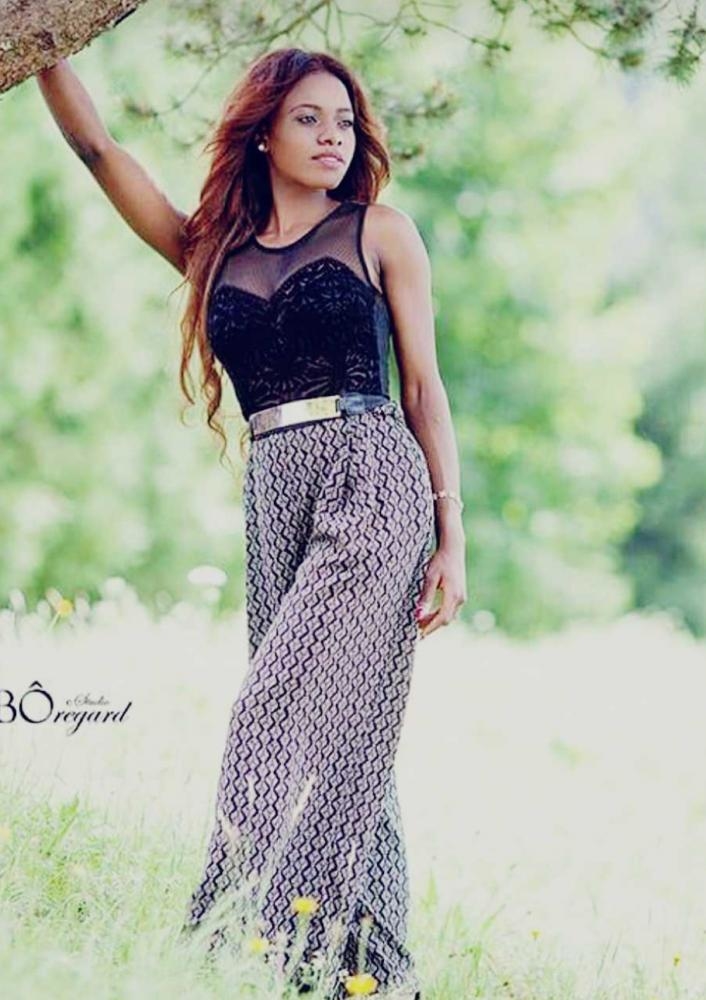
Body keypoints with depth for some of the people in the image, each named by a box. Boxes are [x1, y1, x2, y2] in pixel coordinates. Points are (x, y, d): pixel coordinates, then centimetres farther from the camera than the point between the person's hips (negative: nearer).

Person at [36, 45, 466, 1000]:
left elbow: (424, 389, 5)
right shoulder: (212, 248, 17)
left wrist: (452, 537, 0)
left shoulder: (382, 231, 8)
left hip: (373, 476, -4)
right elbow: (95, 144, 14)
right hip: (275, 492, 4)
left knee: (293, 707, -17)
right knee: (339, 735, 3)